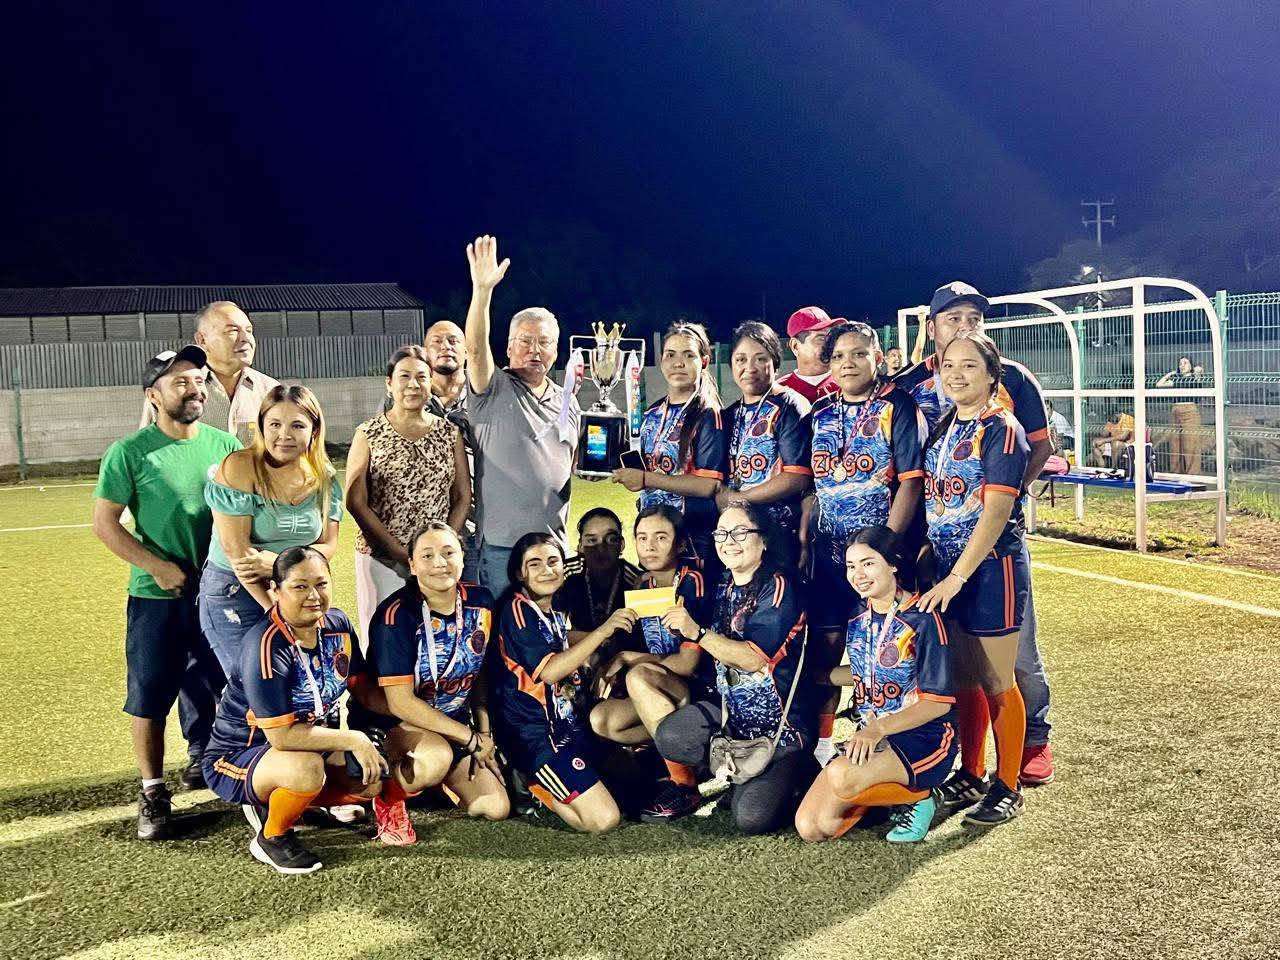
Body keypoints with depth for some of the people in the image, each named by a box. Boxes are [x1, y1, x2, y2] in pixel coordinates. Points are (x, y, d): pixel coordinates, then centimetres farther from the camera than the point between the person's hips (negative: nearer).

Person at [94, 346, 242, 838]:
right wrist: (156, 565, -15)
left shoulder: (224, 444, 2)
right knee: (150, 700, 5)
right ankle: (153, 794, 19)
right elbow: (105, 523, -5)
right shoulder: (130, 452, -7)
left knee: (230, 691, 12)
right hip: (157, 598, -3)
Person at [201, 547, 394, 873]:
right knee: (306, 769, -37)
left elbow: (364, 689, 5)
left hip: (311, 745, 8)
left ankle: (271, 802, 11)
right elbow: (283, 736, -29)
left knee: (375, 779, -9)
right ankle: (271, 838, -4)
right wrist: (353, 740, -25)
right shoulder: (267, 648, -27)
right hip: (237, 758, -8)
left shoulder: (337, 625, -6)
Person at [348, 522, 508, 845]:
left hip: (453, 721, 6)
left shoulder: (480, 602, -5)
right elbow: (400, 702, -23)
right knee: (438, 756, -38)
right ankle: (388, 797, -5)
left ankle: (434, 779, 22)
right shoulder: (396, 615, -22)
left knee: (496, 807, -4)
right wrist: (470, 739, -20)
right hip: (389, 722, -6)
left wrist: (485, 732, -2)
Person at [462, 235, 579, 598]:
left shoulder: (567, 402, 13)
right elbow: (475, 347, -23)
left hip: (554, 545, 5)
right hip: (501, 546, -5)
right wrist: (482, 289, -34)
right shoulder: (494, 391, -3)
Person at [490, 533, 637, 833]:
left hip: (566, 723, 9)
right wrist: (602, 631, -26)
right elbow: (548, 671, -23)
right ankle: (533, 787, 2)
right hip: (533, 733, -9)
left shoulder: (556, 614, 12)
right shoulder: (517, 609, -13)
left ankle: (538, 779, 13)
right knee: (604, 818, -18)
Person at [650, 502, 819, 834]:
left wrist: (697, 632, -29)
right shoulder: (723, 590, 10)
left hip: (782, 722, -6)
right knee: (669, 736, -22)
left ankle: (793, 773, 12)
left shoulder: (778, 587, -12)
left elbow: (755, 658, -22)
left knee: (753, 819, -19)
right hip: (733, 713, 6)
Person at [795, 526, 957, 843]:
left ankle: (916, 798, -6)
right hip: (870, 738, 7)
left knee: (842, 775, -37)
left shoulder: (922, 618, -13)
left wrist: (879, 728, -26)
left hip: (923, 737, -6)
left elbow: (938, 701, -15)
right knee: (811, 828, -11)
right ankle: (891, 791, 11)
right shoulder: (857, 618, 8)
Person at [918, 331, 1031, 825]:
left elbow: (997, 511, -20)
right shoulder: (943, 428, 8)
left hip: (991, 568, -6)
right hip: (946, 568, 6)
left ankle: (1006, 787, 17)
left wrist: (957, 577, -23)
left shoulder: (1001, 429, -13)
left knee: (996, 683, 4)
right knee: (962, 680, 15)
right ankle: (970, 775, 29)